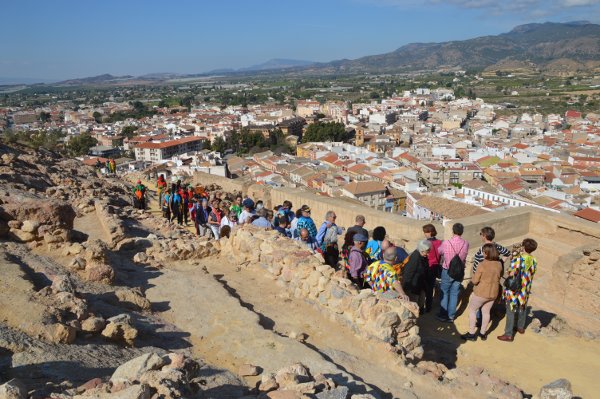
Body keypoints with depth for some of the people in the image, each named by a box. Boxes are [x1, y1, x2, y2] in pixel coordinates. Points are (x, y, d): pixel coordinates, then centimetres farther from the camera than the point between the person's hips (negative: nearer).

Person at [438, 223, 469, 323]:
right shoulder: (466, 244, -11)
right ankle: (451, 316, 20)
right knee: (454, 294, 13)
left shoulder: (446, 243, -19)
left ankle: (443, 315, 20)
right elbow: (464, 257, 3)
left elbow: (439, 252, 0)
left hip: (448, 271, -2)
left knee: (444, 293, 12)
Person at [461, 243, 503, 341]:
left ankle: (471, 334, 16)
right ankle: (483, 333, 33)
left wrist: (472, 279, 1)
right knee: (486, 312, 20)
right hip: (493, 293, 6)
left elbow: (475, 281, -19)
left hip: (481, 293, -6)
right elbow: (499, 277, 10)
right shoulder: (499, 264, -6)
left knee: (472, 310, 13)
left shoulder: (482, 265, -24)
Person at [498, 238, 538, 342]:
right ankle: (521, 327, 44)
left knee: (511, 311, 1)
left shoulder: (518, 259, -23)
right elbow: (531, 275, 5)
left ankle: (509, 335, 5)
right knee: (522, 308, 25)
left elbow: (511, 273, -22)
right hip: (525, 290, 6)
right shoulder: (534, 261, -4)